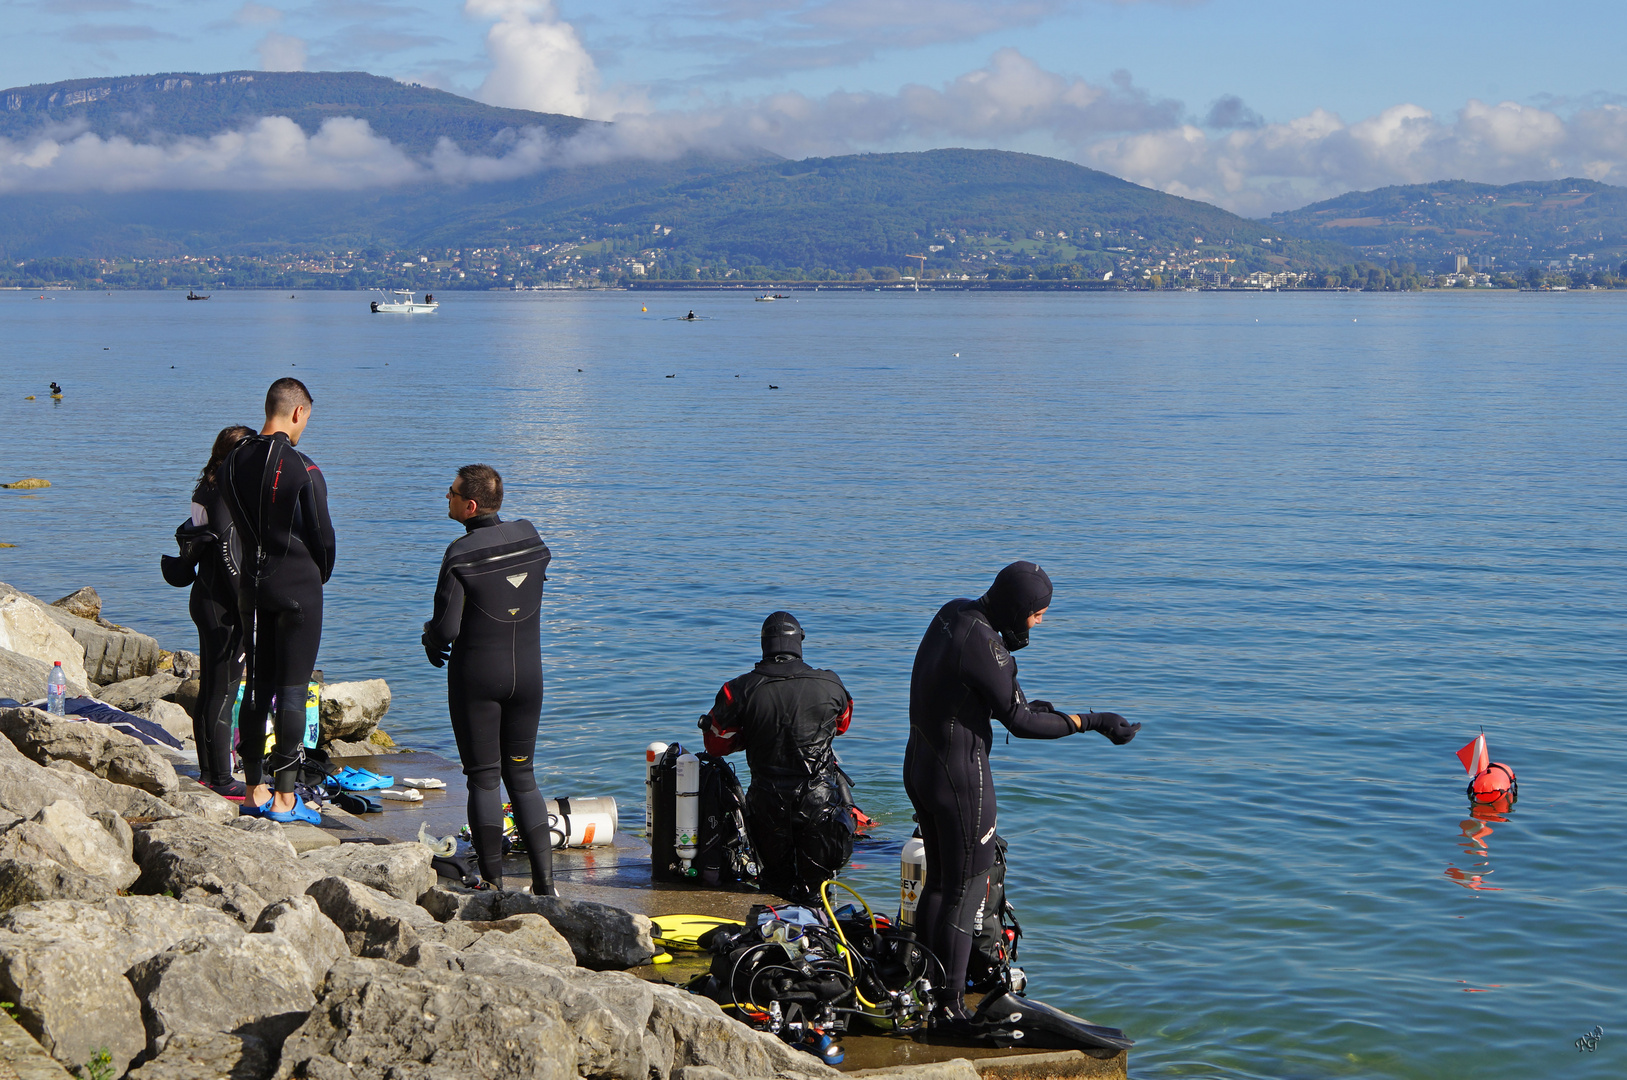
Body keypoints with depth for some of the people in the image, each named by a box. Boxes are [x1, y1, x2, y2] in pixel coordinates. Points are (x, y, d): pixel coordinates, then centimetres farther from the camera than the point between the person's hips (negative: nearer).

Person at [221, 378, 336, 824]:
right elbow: (322, 536, -9)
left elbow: (238, 525, 11)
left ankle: (254, 790, 17)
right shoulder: (302, 470, -15)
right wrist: (320, 575, 10)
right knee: (293, 689, -2)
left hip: (252, 586, 6)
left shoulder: (234, 462, 4)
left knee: (257, 686, 12)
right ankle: (285, 798, -1)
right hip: (298, 587, -6)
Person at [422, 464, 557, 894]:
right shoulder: (528, 537, 1)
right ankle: (544, 881, 7)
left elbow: (446, 628, -19)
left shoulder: (461, 553, -15)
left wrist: (430, 635, 6)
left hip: (477, 676, -5)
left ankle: (492, 884, 6)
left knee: (484, 779, 4)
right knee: (523, 777, 13)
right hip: (528, 673, 5)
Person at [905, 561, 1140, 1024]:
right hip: (959, 775, -9)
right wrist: (1092, 722, -12)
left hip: (919, 764, 9)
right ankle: (950, 1005, 9)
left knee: (939, 880, 21)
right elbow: (1021, 722, -17)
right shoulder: (982, 644, -25)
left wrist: (1021, 706, 16)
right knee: (966, 891, 3)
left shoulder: (953, 613, 3)